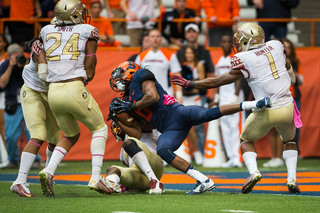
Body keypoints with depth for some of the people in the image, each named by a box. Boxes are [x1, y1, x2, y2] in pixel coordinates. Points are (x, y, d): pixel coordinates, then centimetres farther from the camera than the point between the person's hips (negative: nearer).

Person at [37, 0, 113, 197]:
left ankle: (49, 172, 2)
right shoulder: (88, 32, 2)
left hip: (53, 92, 5)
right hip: (75, 89, -5)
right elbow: (89, 72, 1)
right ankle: (96, 177, 0)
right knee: (100, 129, 16)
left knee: (72, 136, 24)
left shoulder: (46, 31, 12)